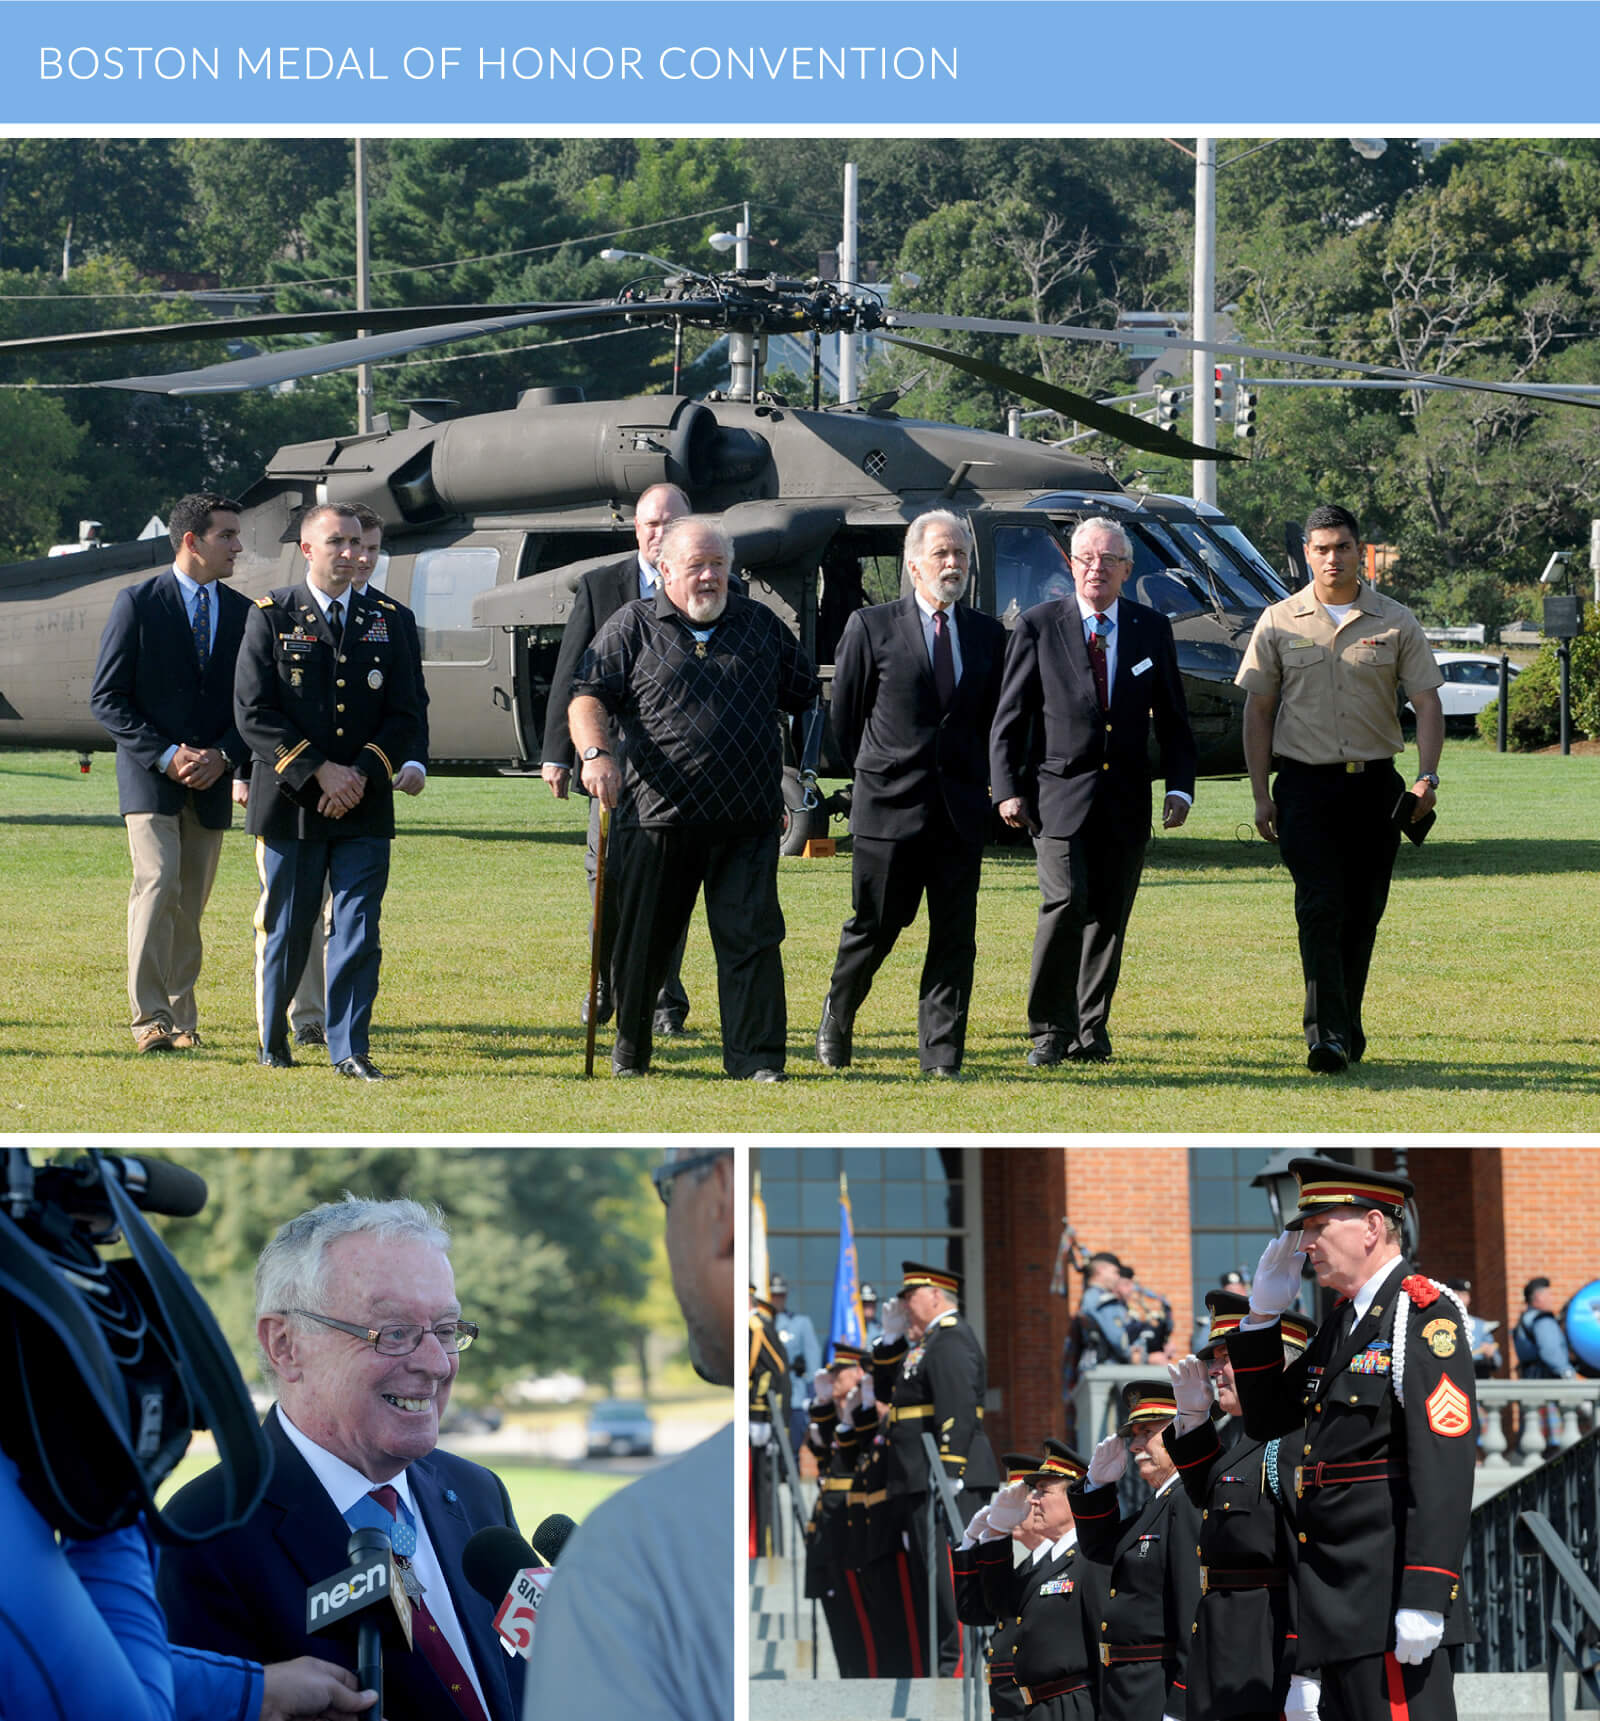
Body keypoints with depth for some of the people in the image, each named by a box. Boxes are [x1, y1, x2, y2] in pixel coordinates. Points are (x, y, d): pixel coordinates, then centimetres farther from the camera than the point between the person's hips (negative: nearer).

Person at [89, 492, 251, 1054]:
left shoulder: (243, 613, 9)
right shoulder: (138, 604, -3)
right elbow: (107, 699, -4)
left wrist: (222, 756, -7)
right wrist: (165, 755, -14)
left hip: (212, 782, 4)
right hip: (149, 778, -4)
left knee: (191, 903, 7)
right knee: (158, 887, -16)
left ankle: (182, 1017, 14)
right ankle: (150, 1018, -17)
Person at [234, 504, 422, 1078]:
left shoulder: (384, 618, 9)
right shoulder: (272, 616, 0)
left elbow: (405, 713, 7)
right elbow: (254, 713, -6)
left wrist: (362, 774, -8)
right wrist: (317, 773, -14)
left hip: (365, 809, 2)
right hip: (291, 807, -2)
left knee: (359, 931, -3)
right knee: (285, 930, 5)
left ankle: (349, 1048, 0)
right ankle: (272, 1041, 21)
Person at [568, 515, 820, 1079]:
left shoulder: (761, 625, 14)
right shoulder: (633, 629, 5)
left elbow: (805, 695, 22)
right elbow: (588, 697, -2)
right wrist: (595, 753, -19)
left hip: (749, 821, 1)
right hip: (662, 818, -1)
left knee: (751, 939, -5)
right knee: (644, 942, 7)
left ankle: (755, 1057, -3)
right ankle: (629, 1050, 22)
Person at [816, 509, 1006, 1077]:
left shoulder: (987, 635, 10)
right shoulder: (871, 627, 0)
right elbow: (844, 715, 7)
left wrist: (979, 780, 11)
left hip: (962, 810, 3)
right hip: (889, 808, -3)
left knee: (955, 938, -1)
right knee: (875, 925, 3)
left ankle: (942, 1054, 2)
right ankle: (836, 1024, 27)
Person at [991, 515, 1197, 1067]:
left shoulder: (1152, 629, 9)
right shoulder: (1037, 627, 1)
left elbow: (1172, 718, 12)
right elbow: (1009, 718, 2)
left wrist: (1179, 788, 1)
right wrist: (1007, 789, -7)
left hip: (1126, 803, 3)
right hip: (1059, 793, -3)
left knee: (1109, 916, 5)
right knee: (1066, 901, -16)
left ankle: (1090, 1031, 16)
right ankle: (1049, 1030, -8)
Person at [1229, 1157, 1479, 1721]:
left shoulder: (1424, 1314, -10)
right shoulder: (1341, 1322, 18)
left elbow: (1444, 1461, -19)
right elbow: (1266, 1420, 25)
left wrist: (1424, 1599, -25)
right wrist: (1263, 1314, 12)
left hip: (1389, 1593, -9)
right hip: (1339, 1600, 9)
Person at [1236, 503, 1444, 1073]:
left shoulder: (1395, 623, 5)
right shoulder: (1279, 623, 4)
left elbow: (1427, 703, 3)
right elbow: (1258, 710, 7)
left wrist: (1427, 777, -11)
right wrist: (1260, 795, 1)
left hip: (1375, 785, 2)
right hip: (1306, 784, -2)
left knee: (1362, 913, 6)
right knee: (1320, 909, -13)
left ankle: (1347, 1027, 20)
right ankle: (1327, 1034, -18)